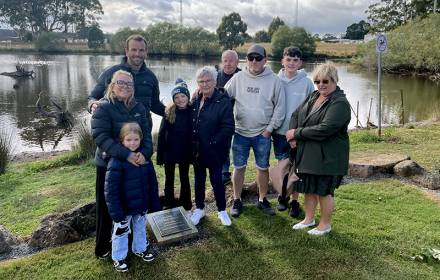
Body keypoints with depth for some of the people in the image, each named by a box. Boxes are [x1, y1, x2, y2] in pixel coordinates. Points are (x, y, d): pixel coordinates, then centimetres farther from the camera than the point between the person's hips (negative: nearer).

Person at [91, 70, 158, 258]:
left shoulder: (139, 108, 4)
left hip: (135, 165, 4)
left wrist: (145, 152, -22)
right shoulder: (103, 107, -11)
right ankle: (103, 248, 28)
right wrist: (126, 155, -31)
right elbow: (100, 136, -22)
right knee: (107, 207, 10)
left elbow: (146, 133, -2)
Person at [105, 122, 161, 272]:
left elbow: (153, 182, 5)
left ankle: (140, 249, 47)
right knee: (121, 232, 14)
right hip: (124, 208, -5)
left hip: (142, 205, 5)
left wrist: (155, 203, 6)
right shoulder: (116, 161, -22)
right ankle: (118, 258, 34)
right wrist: (115, 211, -23)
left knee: (141, 228, 24)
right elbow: (110, 188, -22)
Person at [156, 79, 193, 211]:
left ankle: (185, 205, 29)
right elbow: (161, 134, -7)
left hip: (185, 152, 0)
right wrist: (160, 155, -9)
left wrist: (193, 153, -7)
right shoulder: (169, 112, -8)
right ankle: (169, 205, 28)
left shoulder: (192, 112, -8)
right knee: (169, 179, 14)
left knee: (184, 178, 15)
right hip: (170, 152, 0)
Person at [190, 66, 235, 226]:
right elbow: (191, 123, 11)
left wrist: (212, 142, -18)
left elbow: (228, 128, -18)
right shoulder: (196, 100, 3)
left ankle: (222, 210, 27)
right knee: (199, 179, 17)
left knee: (216, 180, 6)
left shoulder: (223, 101, -14)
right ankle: (199, 209, 35)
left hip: (214, 151, -5)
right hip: (197, 150, 5)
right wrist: (193, 144, 0)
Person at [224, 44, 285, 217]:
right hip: (240, 132, 1)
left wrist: (270, 128, -5)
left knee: (263, 168, 11)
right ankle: (237, 200, 24)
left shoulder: (274, 80, -3)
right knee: (239, 168, 8)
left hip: (263, 134, 0)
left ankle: (262, 200, 28)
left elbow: (280, 107, -1)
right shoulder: (238, 78, 0)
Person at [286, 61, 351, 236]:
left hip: (327, 157, -7)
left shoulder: (340, 103, -18)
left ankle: (325, 224, 27)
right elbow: (296, 114, 9)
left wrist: (297, 133, -18)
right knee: (309, 188, 18)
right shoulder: (313, 96, 8)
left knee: (324, 191, 7)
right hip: (307, 154, 8)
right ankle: (309, 219, 37)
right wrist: (293, 135, -9)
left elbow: (324, 129, -27)